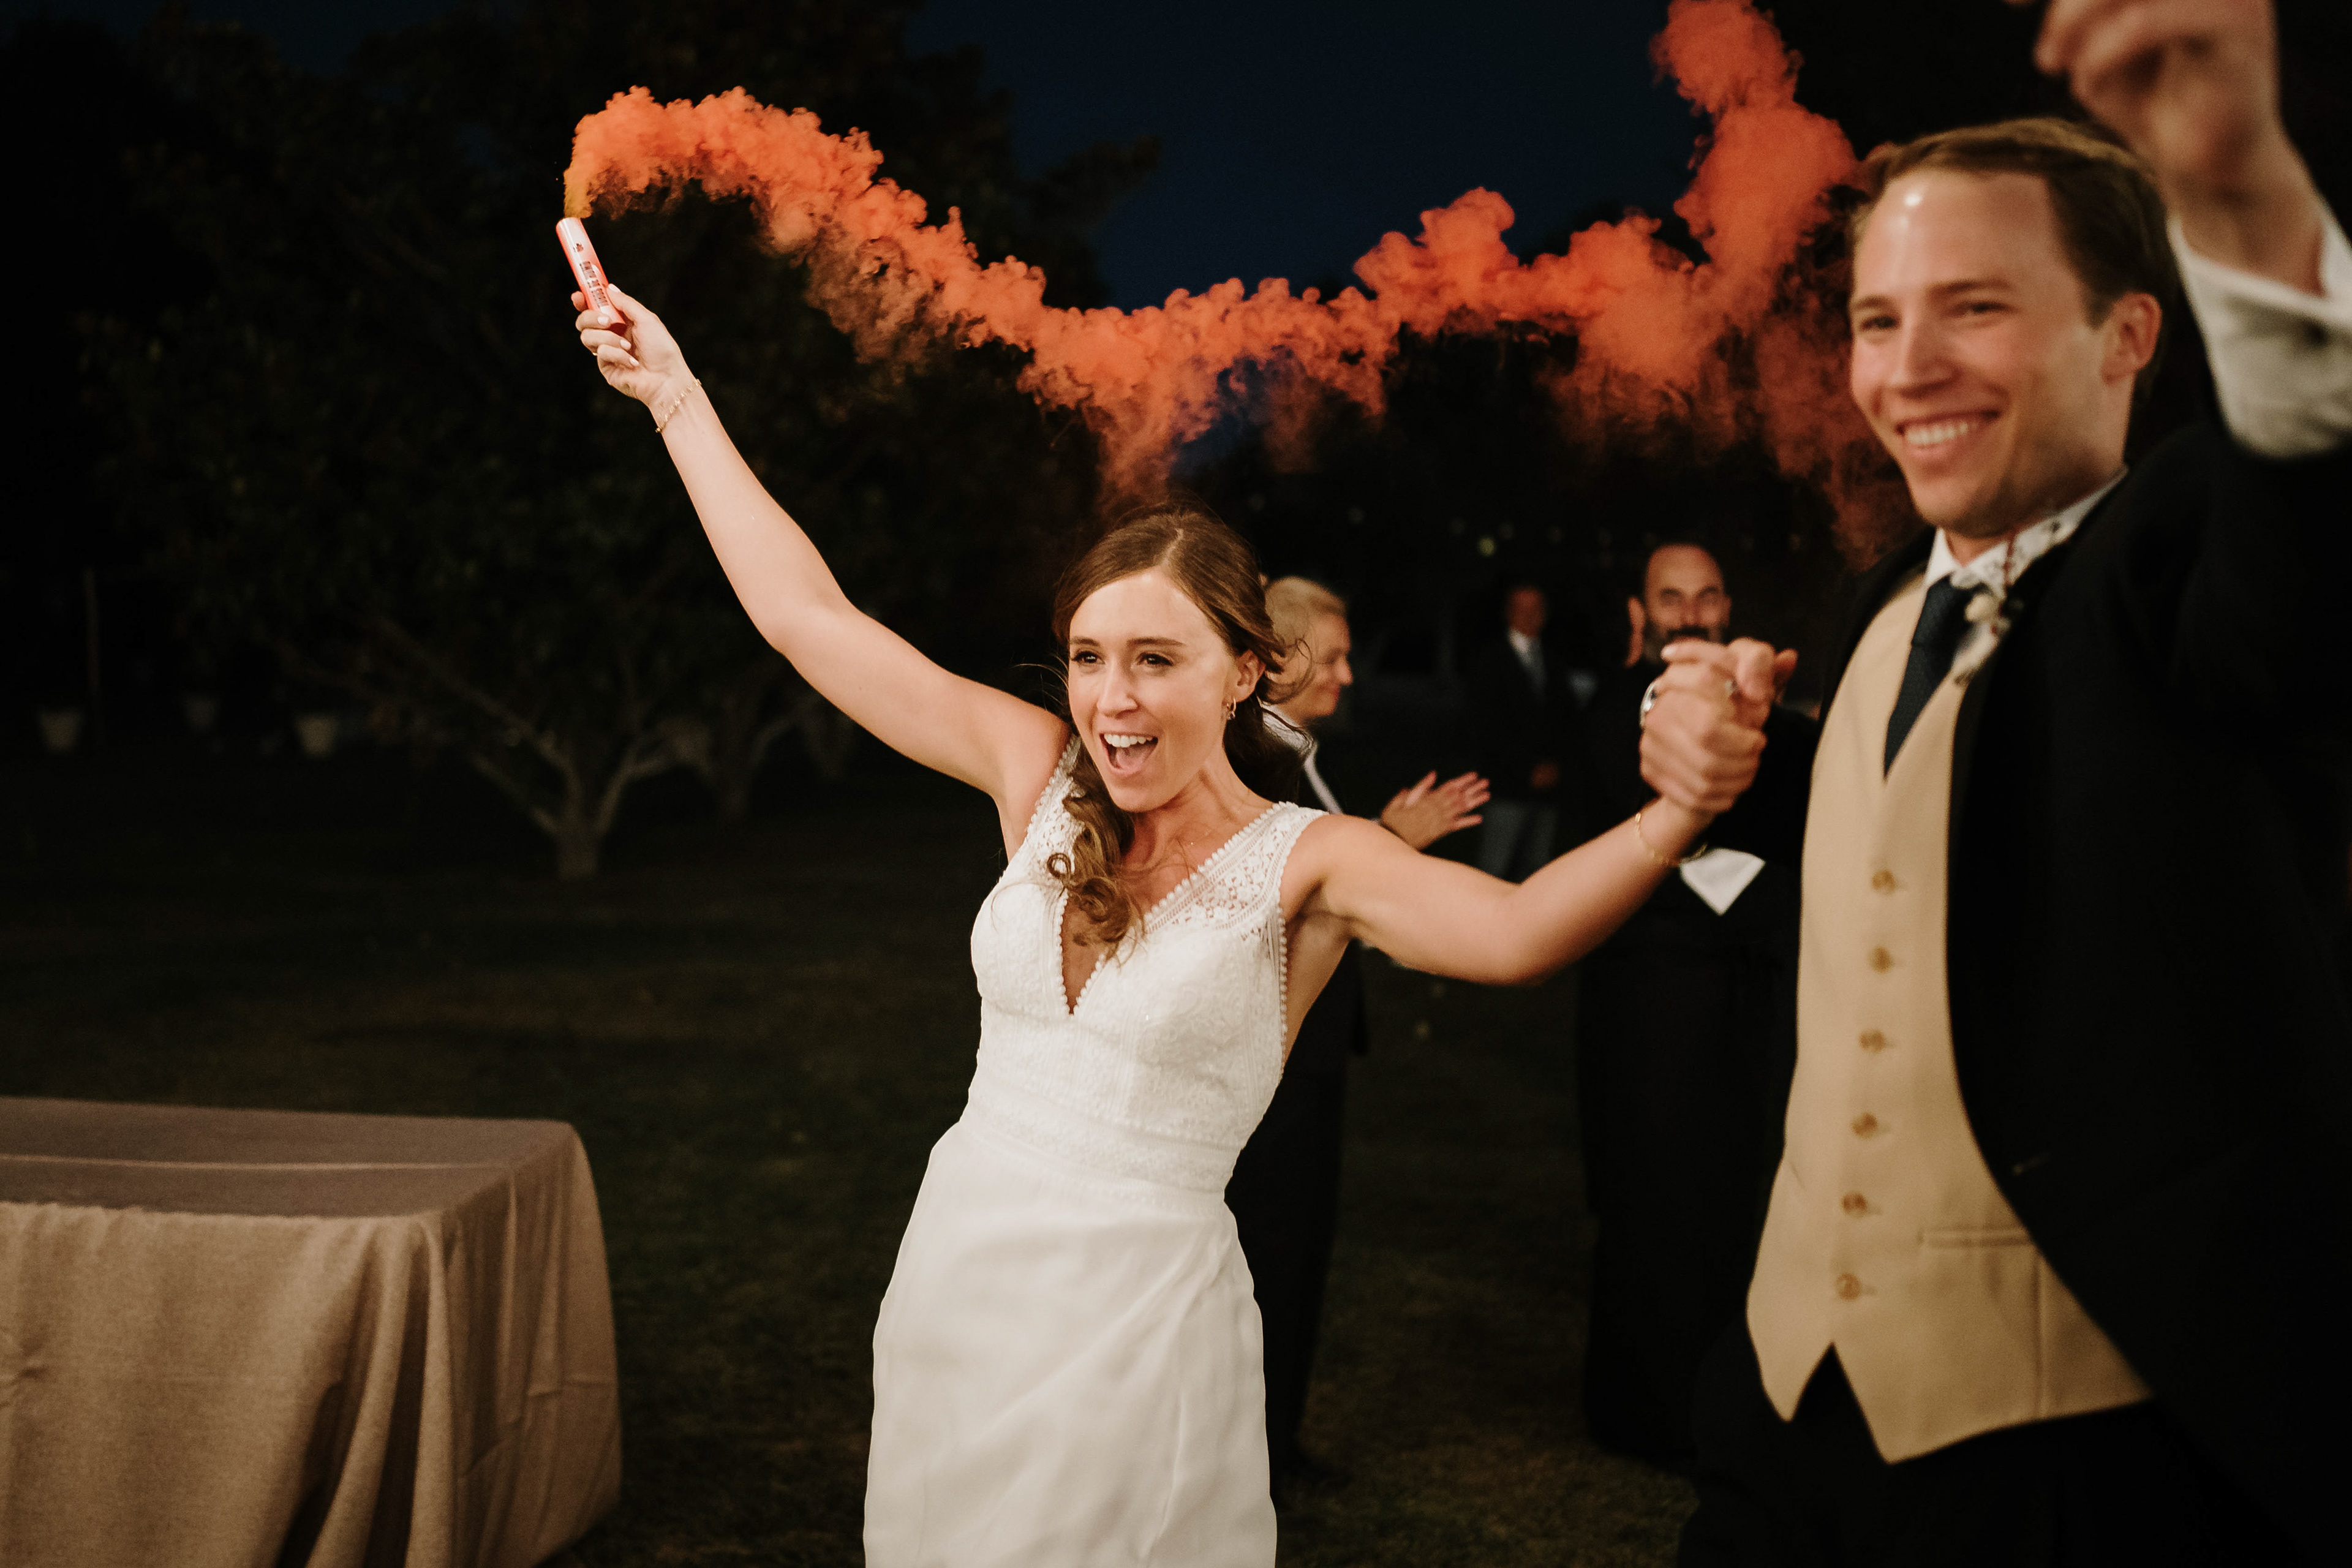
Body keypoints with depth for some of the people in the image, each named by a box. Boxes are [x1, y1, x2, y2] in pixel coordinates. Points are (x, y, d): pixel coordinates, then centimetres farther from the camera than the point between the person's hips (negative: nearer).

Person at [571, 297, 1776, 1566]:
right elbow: (805, 613, 4)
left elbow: (1516, 930, -31)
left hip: (1135, 1315, -4)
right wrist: (677, 396, 8)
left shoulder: (1307, 863, -12)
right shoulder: (1040, 775, 0)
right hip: (955, 1272, 5)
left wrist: (1681, 812, -49)